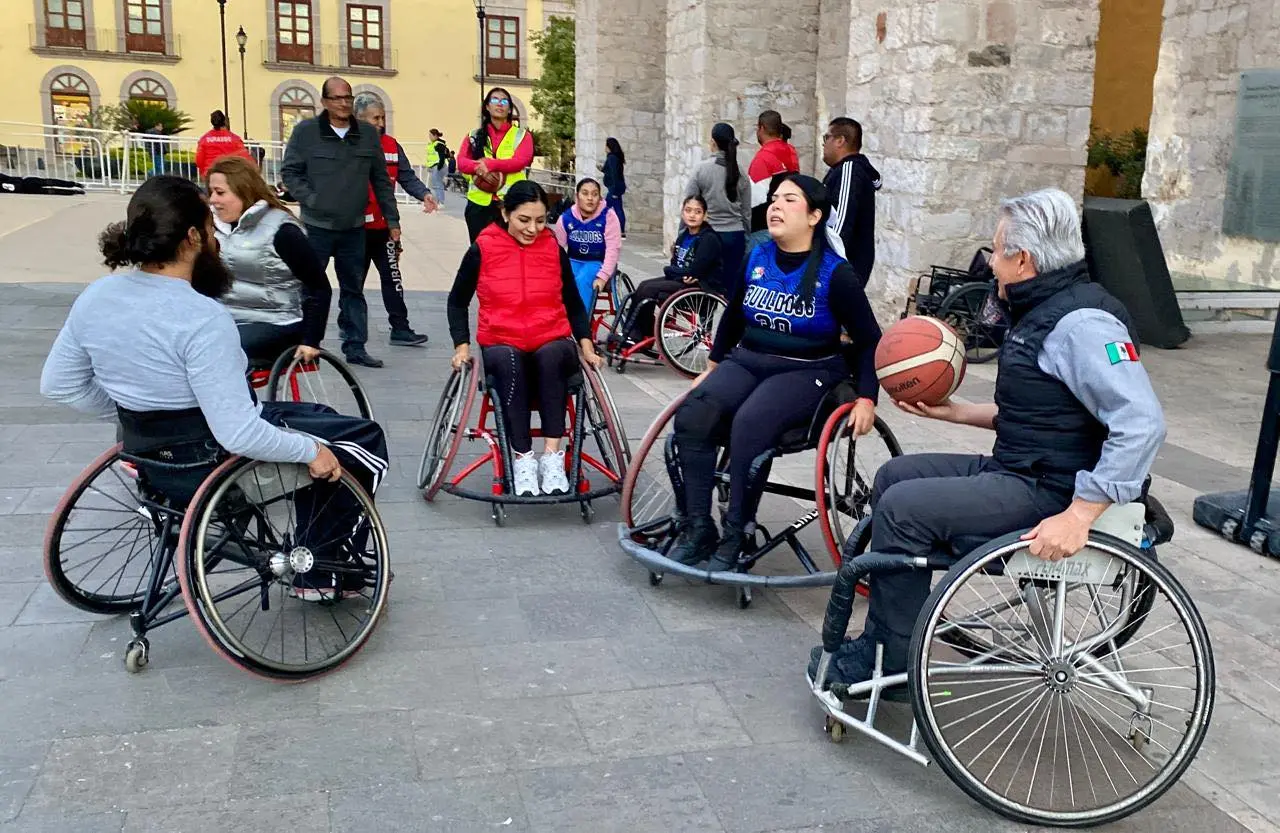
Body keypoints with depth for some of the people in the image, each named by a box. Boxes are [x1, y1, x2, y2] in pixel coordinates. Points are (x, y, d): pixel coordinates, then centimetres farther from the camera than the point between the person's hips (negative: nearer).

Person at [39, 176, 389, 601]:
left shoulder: (96, 296, -4)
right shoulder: (202, 318, -28)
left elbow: (57, 384, 7)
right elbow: (240, 435, -30)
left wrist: (134, 412, 15)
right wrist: (309, 450, -15)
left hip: (155, 457, 8)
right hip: (215, 464, -8)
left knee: (317, 422, 27)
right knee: (366, 442, 10)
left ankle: (311, 558, 32)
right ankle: (321, 574, 18)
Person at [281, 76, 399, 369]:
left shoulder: (368, 135, 6)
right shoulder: (305, 131, -3)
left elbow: (381, 181, 10)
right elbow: (290, 172, 0)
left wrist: (392, 220, 9)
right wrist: (311, 200, -11)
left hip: (354, 228, 3)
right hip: (316, 226, -3)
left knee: (353, 289, 10)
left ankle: (356, 347, 17)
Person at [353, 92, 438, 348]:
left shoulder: (391, 145, 5)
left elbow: (407, 177, 2)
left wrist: (424, 194, -16)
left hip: (384, 226, 3)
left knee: (392, 276, 3)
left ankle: (400, 328, 5)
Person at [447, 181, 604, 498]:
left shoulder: (554, 250, 5)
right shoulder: (482, 250, 0)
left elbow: (574, 304, 15)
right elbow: (458, 301, 11)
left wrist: (586, 346, 2)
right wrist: (462, 346, -1)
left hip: (552, 345, 1)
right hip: (501, 346, -1)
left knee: (552, 355, -36)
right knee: (507, 362, -37)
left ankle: (552, 455, -36)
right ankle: (523, 459, -34)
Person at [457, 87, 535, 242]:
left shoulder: (522, 135, 7)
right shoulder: (474, 135, 14)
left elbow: (521, 161, -10)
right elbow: (461, 162, 3)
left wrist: (489, 163, -22)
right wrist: (478, 166, -21)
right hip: (479, 203, 2)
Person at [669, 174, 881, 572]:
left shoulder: (834, 274, -7)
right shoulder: (755, 258, 6)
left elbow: (869, 340, -1)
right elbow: (732, 318, 21)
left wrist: (866, 398, -11)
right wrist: (713, 368, 25)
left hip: (807, 372, -4)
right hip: (748, 361, 5)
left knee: (750, 423, -34)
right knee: (692, 415, -24)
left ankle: (736, 538, -23)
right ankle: (698, 529, -16)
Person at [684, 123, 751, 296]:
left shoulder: (702, 169, -5)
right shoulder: (741, 174, 3)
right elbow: (746, 212, 7)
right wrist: (747, 239, 16)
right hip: (735, 236, 2)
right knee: (730, 284, 3)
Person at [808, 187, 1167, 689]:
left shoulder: (1082, 322, -19)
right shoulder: (1043, 311, 14)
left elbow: (1142, 424, -28)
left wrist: (1078, 516, -31)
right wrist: (952, 412, 15)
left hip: (1045, 492, -11)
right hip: (1014, 467, 11)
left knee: (903, 509, -19)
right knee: (894, 476, 10)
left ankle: (889, 664, -4)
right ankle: (879, 639, 12)